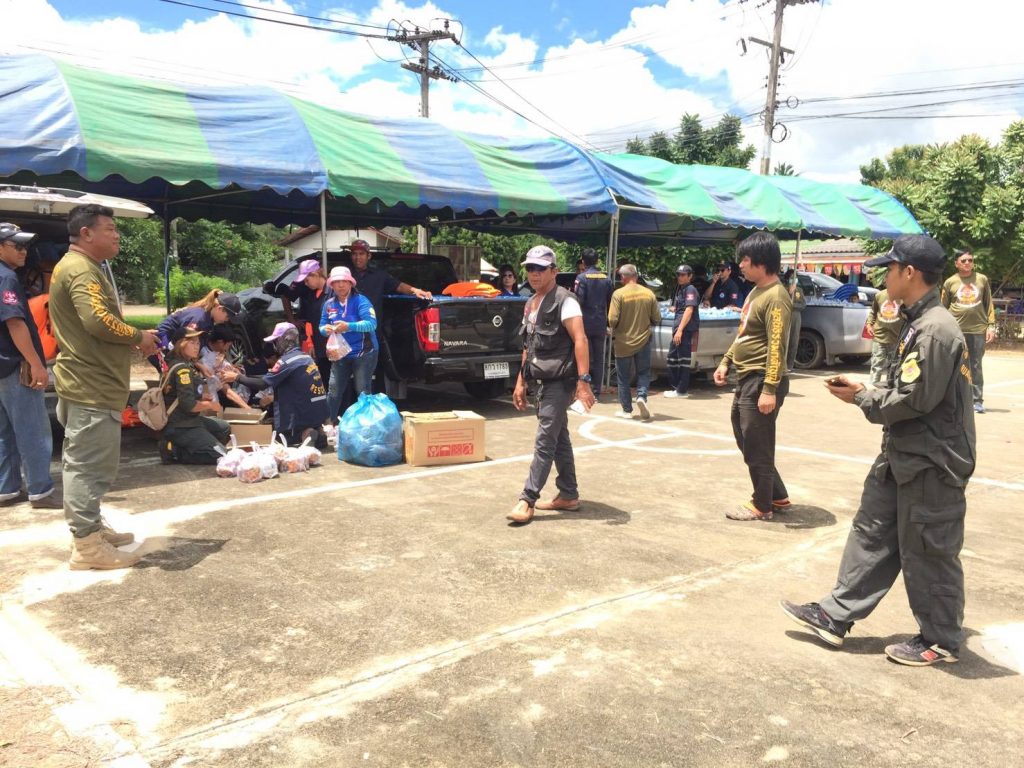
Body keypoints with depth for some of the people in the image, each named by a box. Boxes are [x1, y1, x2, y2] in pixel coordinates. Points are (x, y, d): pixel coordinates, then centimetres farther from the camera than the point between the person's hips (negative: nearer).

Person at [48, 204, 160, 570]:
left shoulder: (73, 267, 20)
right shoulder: (82, 270, -15)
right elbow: (98, 320, -29)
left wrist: (132, 340, 10)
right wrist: (139, 337, -14)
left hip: (85, 382, 11)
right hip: (91, 386, -11)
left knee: (83, 464, 18)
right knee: (88, 465, -6)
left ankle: (91, 528, 30)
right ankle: (87, 546, 1)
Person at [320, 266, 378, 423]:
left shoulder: (360, 300, -12)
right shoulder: (329, 304, 6)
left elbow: (372, 323, -22)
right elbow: (321, 325, 12)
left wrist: (348, 326, -33)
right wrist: (325, 329, -14)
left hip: (363, 353, -5)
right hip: (341, 354, 5)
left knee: (362, 391, -2)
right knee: (333, 390, 8)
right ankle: (328, 422, 19)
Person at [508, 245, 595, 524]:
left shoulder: (564, 301, -12)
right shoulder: (530, 304, 14)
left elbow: (580, 340, -21)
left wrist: (583, 380, -29)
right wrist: (521, 382, 18)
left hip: (560, 382, -9)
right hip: (543, 381, 9)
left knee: (545, 441, -8)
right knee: (559, 439, 14)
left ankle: (527, 500, -6)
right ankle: (568, 495, 23)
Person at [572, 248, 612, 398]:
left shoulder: (582, 277, -9)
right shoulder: (606, 278, 6)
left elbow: (578, 300, -16)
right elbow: (610, 301, 8)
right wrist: (608, 323, 15)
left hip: (585, 323, -4)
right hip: (601, 324, 4)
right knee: (599, 359, 10)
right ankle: (597, 390, 12)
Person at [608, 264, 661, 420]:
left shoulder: (619, 294, -14)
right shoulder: (649, 294, -3)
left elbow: (612, 320, -17)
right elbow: (656, 319, 1)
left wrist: (613, 328, 5)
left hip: (623, 342, -2)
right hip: (643, 341, 2)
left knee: (623, 377, 10)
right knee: (644, 373, 16)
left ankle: (626, 410, 15)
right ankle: (641, 396, -8)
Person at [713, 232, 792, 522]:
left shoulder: (775, 297, -17)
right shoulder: (755, 291, 14)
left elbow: (776, 346, -23)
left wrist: (770, 389, -26)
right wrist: (726, 361, 17)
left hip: (761, 380, -10)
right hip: (746, 379, 11)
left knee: (757, 447, 0)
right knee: (746, 441, 18)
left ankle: (762, 506, 15)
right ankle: (778, 496, 30)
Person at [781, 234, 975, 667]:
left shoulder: (936, 329, -22)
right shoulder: (917, 323, 9)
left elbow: (912, 400, -24)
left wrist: (862, 399, -10)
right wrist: (865, 393, 4)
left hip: (931, 464, -10)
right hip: (904, 455, 10)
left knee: (927, 554, 4)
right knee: (872, 534, 13)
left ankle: (941, 641, 22)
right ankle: (835, 616, 22)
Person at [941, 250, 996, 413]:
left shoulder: (982, 279, 5)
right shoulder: (950, 282, 2)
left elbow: (989, 304, 8)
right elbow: (943, 307, 5)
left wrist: (991, 326, 2)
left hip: (978, 329, 1)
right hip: (956, 330, -1)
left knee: (975, 366, 6)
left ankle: (977, 400, 12)